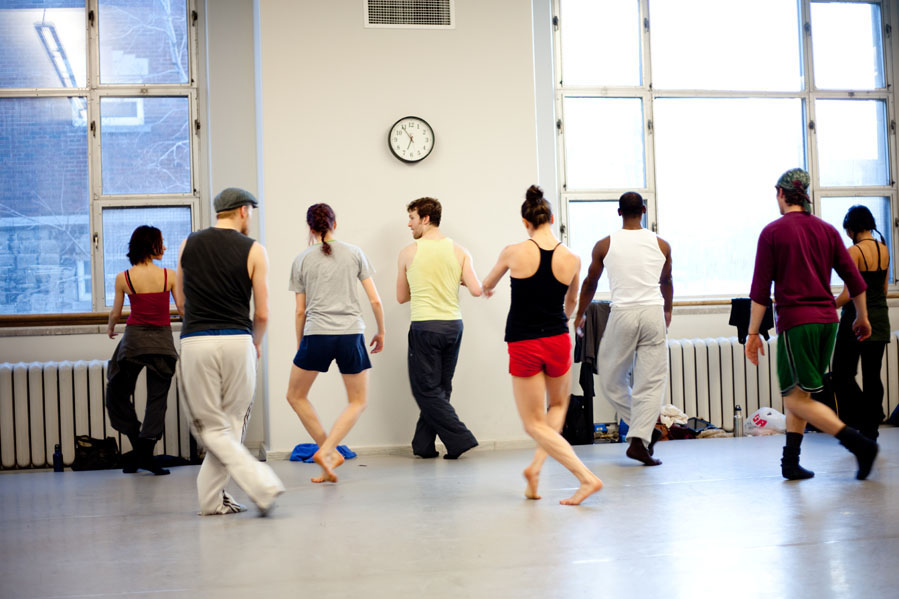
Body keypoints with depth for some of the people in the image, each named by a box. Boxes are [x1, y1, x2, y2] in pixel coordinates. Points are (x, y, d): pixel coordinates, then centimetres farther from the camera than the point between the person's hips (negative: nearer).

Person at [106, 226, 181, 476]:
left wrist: (110, 328, 27)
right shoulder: (170, 275, -5)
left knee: (117, 394, 16)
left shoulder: (123, 278, -5)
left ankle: (138, 445, 13)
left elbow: (115, 313, 5)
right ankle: (146, 453, 3)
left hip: (134, 338, 0)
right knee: (157, 399, 7)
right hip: (163, 339, 1)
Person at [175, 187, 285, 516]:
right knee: (231, 424, 12)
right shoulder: (253, 250, 1)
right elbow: (261, 314, 1)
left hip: (195, 341, 1)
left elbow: (182, 303, 17)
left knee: (212, 429, 6)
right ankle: (211, 498, 16)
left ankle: (262, 483, -9)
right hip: (237, 341, -1)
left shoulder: (188, 245, 10)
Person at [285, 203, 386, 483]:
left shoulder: (302, 260, 7)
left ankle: (330, 452, 13)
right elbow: (375, 300, 6)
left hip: (316, 335, 0)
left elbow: (300, 311, 9)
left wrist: (300, 345, 20)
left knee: (296, 396, 20)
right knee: (358, 402, 16)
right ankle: (327, 451, -1)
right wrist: (381, 332, 20)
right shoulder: (354, 253, 7)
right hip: (351, 334, 1)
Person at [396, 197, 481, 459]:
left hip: (425, 326, -4)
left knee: (426, 390, 3)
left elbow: (401, 297, 7)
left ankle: (460, 439, -4)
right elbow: (476, 290, -4)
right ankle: (423, 445, 17)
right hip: (454, 325, 4)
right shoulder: (459, 251, 3)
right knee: (439, 388, 12)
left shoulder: (409, 252, -2)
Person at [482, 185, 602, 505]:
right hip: (558, 341, 3)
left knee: (535, 424, 8)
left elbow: (487, 284, 12)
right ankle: (536, 465, 14)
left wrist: (487, 288, 38)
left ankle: (586, 476, -5)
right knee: (558, 405, 29)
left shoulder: (514, 252, -9)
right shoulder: (572, 258, -3)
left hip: (523, 345, -2)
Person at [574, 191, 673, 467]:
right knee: (651, 382, 4)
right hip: (653, 313, 2)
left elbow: (589, 283, 15)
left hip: (622, 314, -1)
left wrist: (580, 315, 31)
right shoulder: (661, 245, 8)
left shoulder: (604, 245, 4)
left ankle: (644, 429, 10)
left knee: (611, 381, 13)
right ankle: (640, 438, -4)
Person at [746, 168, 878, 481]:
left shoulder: (772, 232, -3)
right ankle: (790, 462, 12)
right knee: (797, 393, 14)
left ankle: (858, 443, -15)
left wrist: (753, 332, -3)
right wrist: (862, 318, 23)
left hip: (795, 321, -6)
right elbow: (854, 279, 11)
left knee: (797, 398, -2)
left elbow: (761, 289, -6)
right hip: (827, 319, 6)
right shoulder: (826, 230, 10)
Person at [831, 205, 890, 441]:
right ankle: (871, 430, 14)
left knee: (842, 375, 3)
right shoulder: (884, 250, 7)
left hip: (857, 317, -7)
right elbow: (884, 289, 15)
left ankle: (859, 420, -7)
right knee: (872, 376, 10)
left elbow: (849, 294, -17)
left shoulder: (855, 251, -14)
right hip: (880, 319, 7)